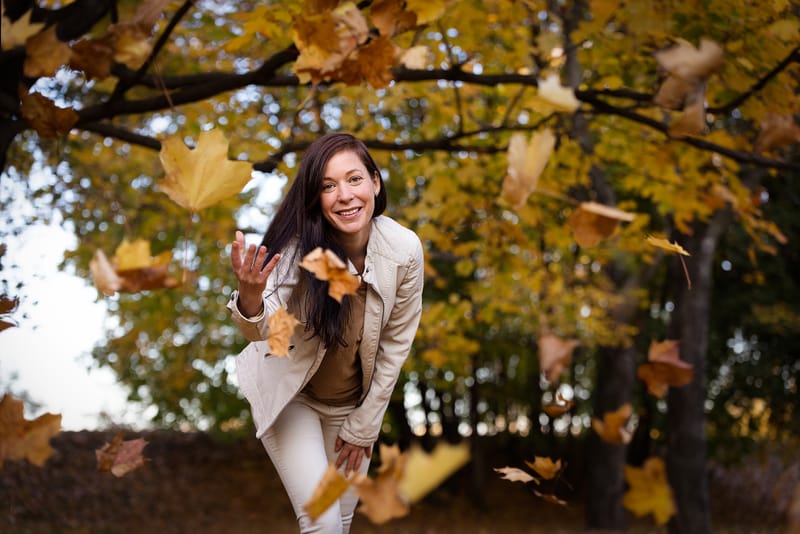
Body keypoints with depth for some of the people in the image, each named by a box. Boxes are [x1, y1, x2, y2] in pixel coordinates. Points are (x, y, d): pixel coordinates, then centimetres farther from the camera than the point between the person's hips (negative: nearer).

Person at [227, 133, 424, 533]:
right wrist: (250, 298, -64)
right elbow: (263, 330, -42)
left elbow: (396, 344, -10)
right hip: (290, 395, -3)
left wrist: (364, 426, -5)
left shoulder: (404, 250, -21)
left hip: (356, 402, 3)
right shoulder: (298, 246, -27)